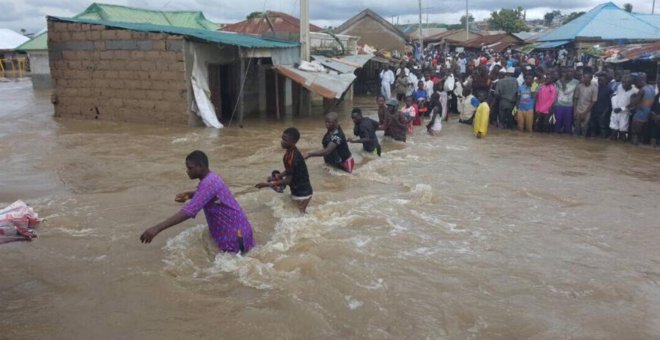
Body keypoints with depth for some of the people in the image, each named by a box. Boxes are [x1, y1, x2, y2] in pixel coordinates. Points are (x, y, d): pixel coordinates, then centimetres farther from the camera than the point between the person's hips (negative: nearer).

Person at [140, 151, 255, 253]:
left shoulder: (209, 183, -27)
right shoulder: (210, 177, 3)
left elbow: (188, 211, -35)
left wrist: (157, 228, -37)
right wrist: (188, 195, 6)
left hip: (233, 233, -9)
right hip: (228, 228, 9)